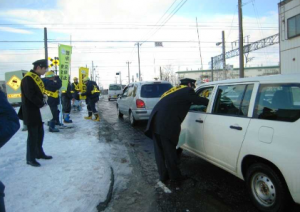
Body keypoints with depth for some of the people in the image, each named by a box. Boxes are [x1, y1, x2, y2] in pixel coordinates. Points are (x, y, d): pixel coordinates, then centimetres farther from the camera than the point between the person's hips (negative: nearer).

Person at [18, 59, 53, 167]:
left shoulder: (37, 77, 14)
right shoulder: (28, 78, -16)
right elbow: (30, 95, -24)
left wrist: (43, 96, 0)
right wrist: (41, 103, -16)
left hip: (38, 110, 9)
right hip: (31, 111, -9)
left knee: (40, 133, 15)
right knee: (33, 134, -3)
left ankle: (39, 153, 29)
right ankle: (30, 158, 7)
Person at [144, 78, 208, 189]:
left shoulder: (174, 90, 29)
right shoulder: (186, 90, 5)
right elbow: (199, 100, 5)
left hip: (155, 122, 8)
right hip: (166, 125, -8)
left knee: (160, 152, 15)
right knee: (169, 152, 3)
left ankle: (163, 176, 27)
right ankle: (175, 179, 17)